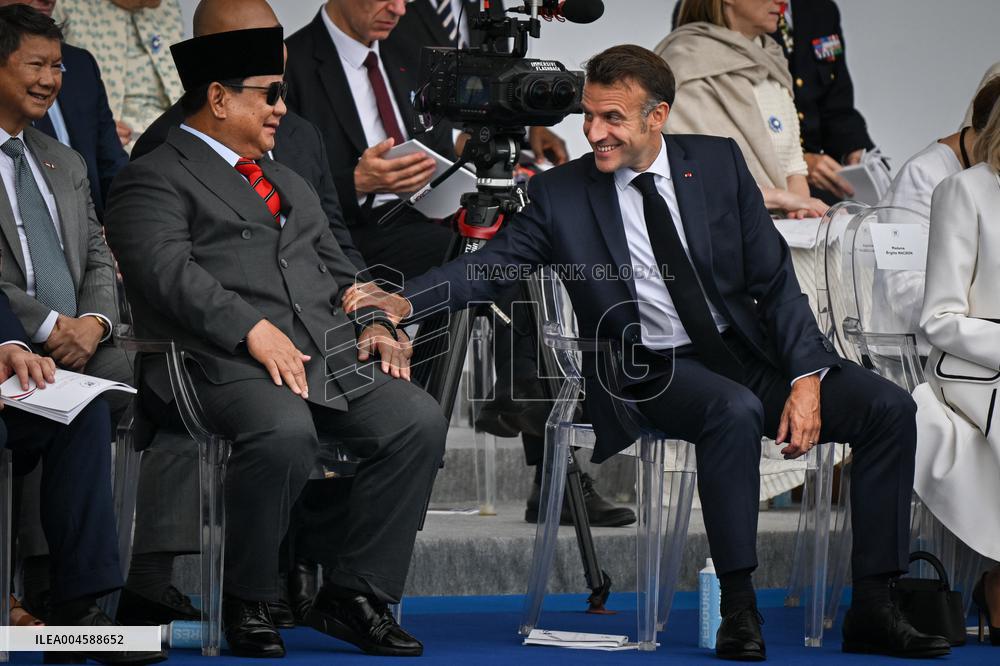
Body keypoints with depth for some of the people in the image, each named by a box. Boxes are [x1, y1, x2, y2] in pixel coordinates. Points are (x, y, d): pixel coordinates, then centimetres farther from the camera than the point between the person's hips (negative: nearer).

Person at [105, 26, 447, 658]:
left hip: (334, 356, 7)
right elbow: (167, 272, -12)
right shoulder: (154, 180, 5)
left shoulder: (290, 183, 32)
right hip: (229, 363, -7)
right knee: (285, 432, -37)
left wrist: (373, 322, 9)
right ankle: (248, 604, -16)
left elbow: (337, 268, 31)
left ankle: (355, 595, -10)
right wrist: (253, 329, -22)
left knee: (420, 420, -18)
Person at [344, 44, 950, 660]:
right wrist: (404, 301, -24)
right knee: (736, 410, -36)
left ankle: (873, 610, -14)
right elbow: (492, 264, -6)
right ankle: (739, 610, -31)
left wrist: (805, 377, -9)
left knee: (888, 408, -16)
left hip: (745, 352, 3)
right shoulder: (562, 193, 0)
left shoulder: (718, 162, 4)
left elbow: (776, 281, 3)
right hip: (655, 373, -3)